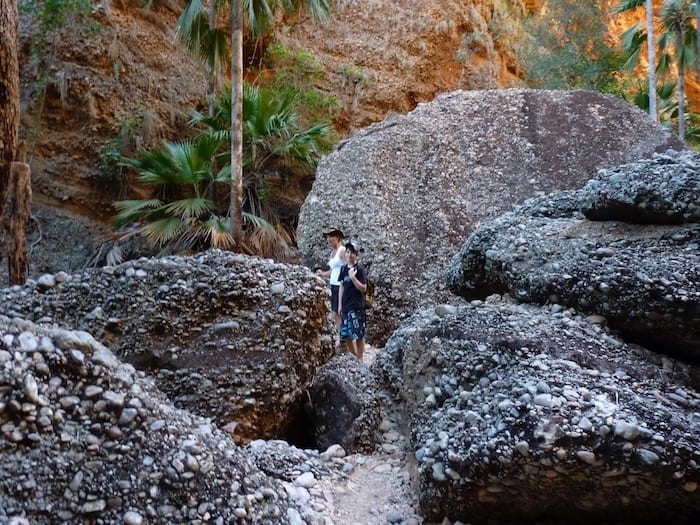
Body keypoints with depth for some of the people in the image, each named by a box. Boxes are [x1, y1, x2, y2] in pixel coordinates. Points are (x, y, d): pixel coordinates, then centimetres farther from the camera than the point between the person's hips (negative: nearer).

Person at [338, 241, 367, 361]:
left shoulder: (359, 269, -7)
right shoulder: (344, 269, 11)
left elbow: (363, 288, -11)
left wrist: (353, 277, -22)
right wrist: (340, 305, 14)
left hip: (357, 307, -7)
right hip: (346, 306, 7)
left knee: (359, 335, -3)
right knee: (346, 336, 10)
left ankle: (359, 360, 5)